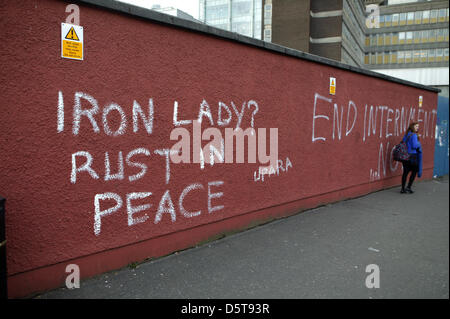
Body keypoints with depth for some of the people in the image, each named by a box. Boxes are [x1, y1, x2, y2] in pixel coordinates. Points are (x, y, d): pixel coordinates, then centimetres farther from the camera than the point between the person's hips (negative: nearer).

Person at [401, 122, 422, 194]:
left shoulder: (406, 135, 11)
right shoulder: (414, 135, -13)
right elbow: (415, 145, -19)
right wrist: (419, 143, -1)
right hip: (412, 156, -7)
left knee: (405, 172, 9)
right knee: (414, 171, 9)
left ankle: (403, 189, 10)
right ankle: (408, 187, 6)